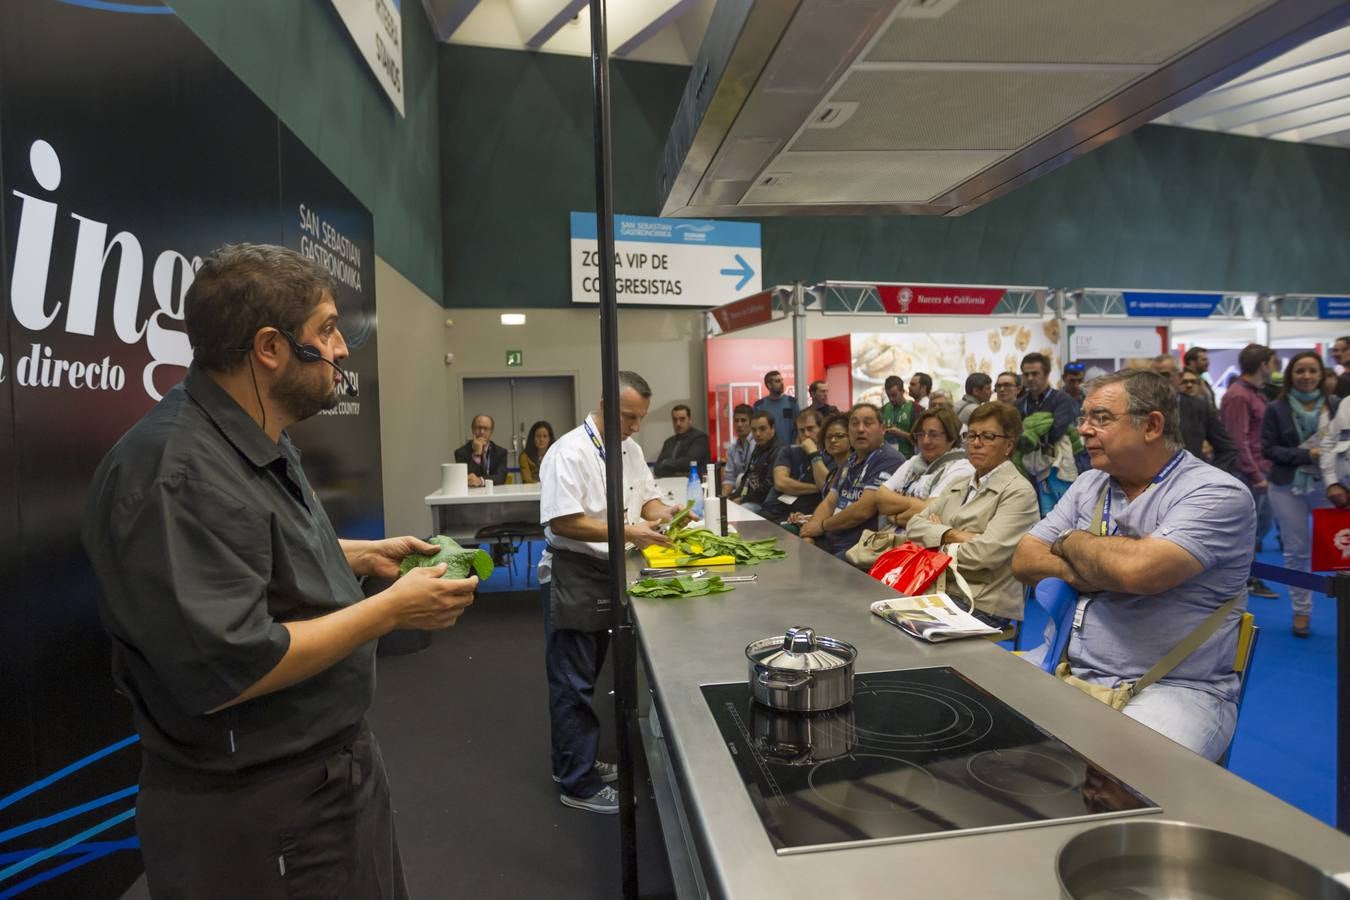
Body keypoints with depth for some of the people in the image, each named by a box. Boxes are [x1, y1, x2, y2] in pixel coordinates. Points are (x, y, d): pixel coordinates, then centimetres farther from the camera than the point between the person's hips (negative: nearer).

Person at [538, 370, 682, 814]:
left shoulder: (630, 449, 7)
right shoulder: (570, 452, -20)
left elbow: (647, 495, 14)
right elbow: (563, 522, -24)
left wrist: (662, 512, -9)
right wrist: (629, 533, -27)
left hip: (607, 574, 9)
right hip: (572, 575, -8)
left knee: (585, 677, 20)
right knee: (573, 682, 3)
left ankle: (574, 762, 36)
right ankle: (578, 784, 16)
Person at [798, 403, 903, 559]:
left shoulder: (889, 460, -10)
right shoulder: (850, 461, 19)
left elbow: (863, 510, -18)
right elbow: (829, 502, 17)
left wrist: (822, 526, -4)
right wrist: (809, 533, -1)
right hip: (831, 541, 8)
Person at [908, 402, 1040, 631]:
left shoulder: (1019, 492, -5)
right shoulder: (959, 484, 18)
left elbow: (987, 553, -18)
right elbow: (914, 525, 7)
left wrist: (937, 539, -3)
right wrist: (953, 535, -11)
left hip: (984, 609, -6)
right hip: (941, 593, 6)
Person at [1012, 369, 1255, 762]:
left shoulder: (1216, 494, -8)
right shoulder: (1088, 484, 12)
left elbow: (1137, 569, -24)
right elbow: (1024, 561, 6)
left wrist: (1071, 541, -5)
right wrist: (1102, 570, -11)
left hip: (1172, 688, -5)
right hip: (1072, 671, 6)